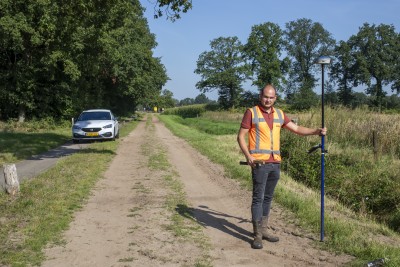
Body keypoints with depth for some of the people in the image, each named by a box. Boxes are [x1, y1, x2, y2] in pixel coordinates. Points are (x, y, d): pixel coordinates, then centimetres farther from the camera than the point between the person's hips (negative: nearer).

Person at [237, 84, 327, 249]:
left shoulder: (279, 114, 12)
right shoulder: (251, 113, -4)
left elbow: (297, 129, 14)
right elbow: (241, 136, -4)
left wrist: (316, 131, 0)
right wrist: (248, 155, -16)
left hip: (275, 162, 6)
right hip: (259, 162, -6)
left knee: (268, 197, 12)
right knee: (258, 198, -4)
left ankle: (263, 230, 23)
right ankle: (257, 235, 1)